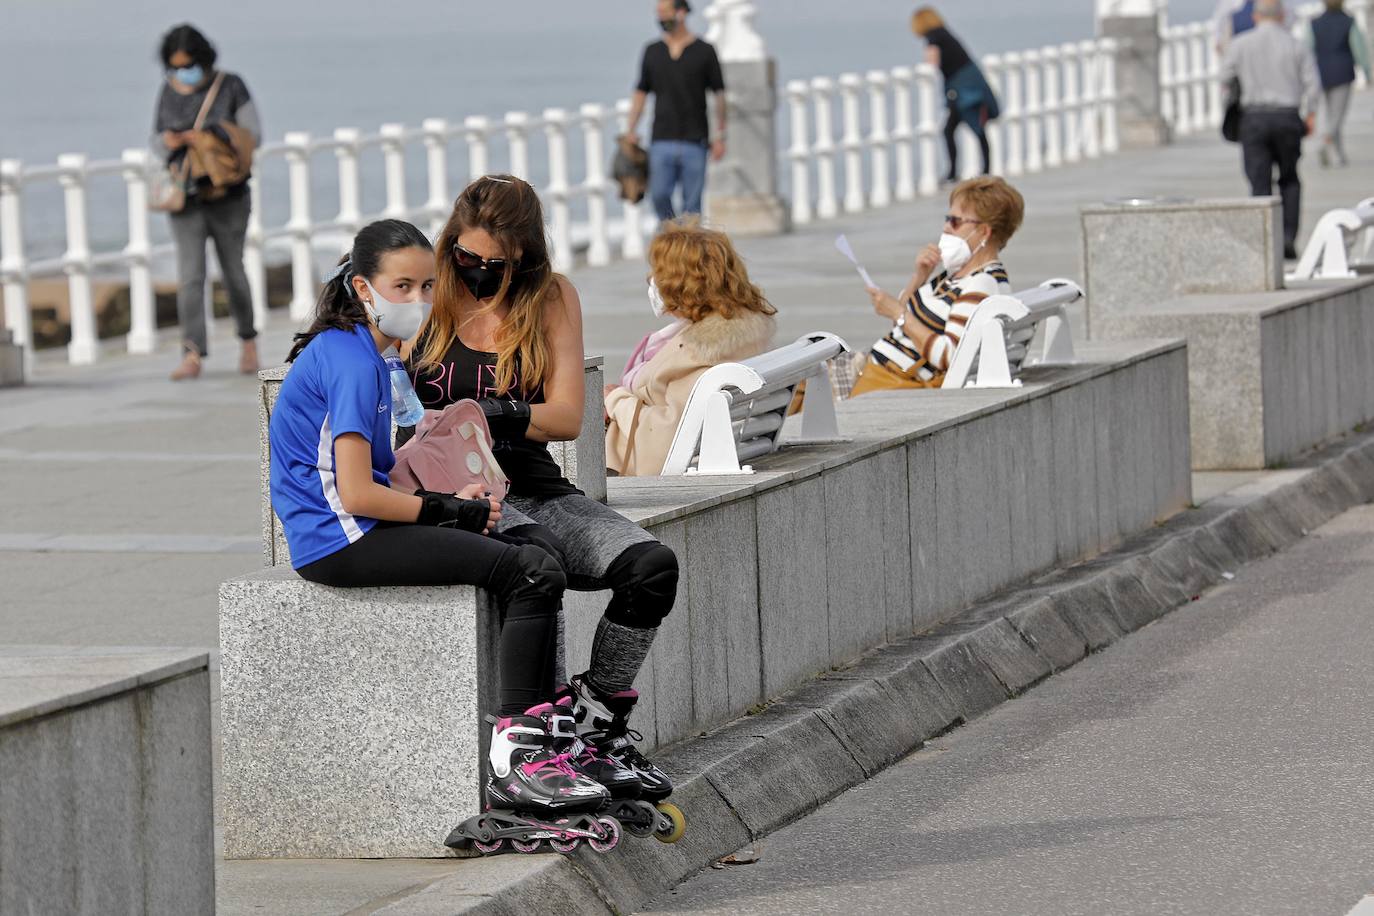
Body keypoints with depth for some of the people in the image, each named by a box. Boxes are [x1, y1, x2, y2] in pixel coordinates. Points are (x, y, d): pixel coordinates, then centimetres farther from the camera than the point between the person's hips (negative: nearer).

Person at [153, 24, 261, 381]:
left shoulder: (230, 87, -4)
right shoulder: (169, 91, 5)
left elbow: (253, 135, -6)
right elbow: (157, 140, 12)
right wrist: (168, 142, -13)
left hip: (227, 194, -2)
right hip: (186, 194, 2)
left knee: (233, 271, 9)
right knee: (190, 276, -8)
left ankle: (247, 338, 32)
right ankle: (192, 355, -13)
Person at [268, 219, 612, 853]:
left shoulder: (352, 352, 17)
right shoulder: (352, 362, -15)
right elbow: (357, 494, -21)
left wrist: (452, 499, 5)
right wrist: (449, 509, -8)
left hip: (354, 533, 10)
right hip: (340, 544, -10)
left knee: (532, 566, 7)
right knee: (534, 575, -16)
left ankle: (537, 740, 1)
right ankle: (513, 761, -16)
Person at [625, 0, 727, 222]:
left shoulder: (704, 51, 2)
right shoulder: (652, 52, 10)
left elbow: (719, 94, 4)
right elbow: (640, 93, 13)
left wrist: (720, 136, -1)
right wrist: (631, 131, 5)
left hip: (694, 142, -2)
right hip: (662, 141, 2)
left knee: (691, 204, -2)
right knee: (659, 195, -8)